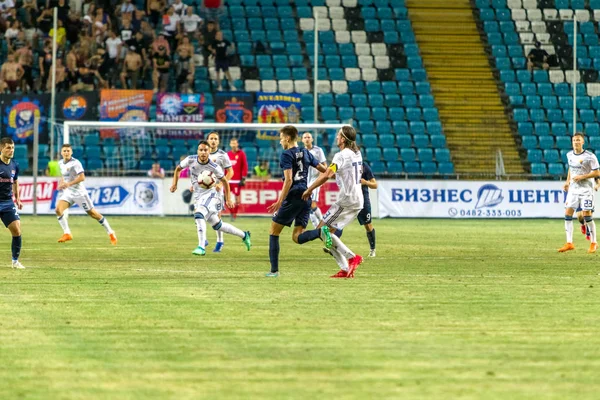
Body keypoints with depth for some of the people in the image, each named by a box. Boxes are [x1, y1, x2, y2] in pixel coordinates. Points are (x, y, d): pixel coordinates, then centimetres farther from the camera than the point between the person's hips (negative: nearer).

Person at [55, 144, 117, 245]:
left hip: (79, 192, -6)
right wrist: (61, 183, 7)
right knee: (58, 210, -16)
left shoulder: (75, 163, -15)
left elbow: (82, 177, -22)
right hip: (67, 192, 6)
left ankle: (110, 233, 12)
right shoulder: (60, 163, 8)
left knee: (92, 213, 0)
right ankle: (67, 234, -10)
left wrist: (69, 184, -29)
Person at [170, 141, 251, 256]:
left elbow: (224, 181, 0)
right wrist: (174, 184, -3)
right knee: (217, 225, 11)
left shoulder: (214, 167, -16)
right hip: (198, 197, 5)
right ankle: (244, 235, 30)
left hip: (209, 194, -5)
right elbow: (178, 169, 10)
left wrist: (228, 199, 3)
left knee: (199, 214, -32)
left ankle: (201, 247, -32)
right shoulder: (190, 160, -9)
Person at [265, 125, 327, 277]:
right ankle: (322, 233, -27)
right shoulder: (305, 153, 15)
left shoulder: (287, 155, -7)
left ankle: (274, 269, 3)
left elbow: (288, 180, -18)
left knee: (274, 231, 7)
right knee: (297, 237, 2)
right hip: (306, 197, 7)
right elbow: (324, 170, 19)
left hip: (293, 196, -7)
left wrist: (280, 201, -21)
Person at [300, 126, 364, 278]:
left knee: (322, 230, -6)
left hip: (346, 201, -9)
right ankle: (346, 269, 6)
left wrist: (309, 190, -18)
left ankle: (352, 258, -13)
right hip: (358, 201, 9)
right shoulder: (357, 154, 12)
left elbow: (326, 175, -25)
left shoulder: (341, 156, -14)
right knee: (328, 231, 12)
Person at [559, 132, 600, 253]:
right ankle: (569, 243, 1)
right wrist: (567, 182, 12)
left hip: (586, 188, -5)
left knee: (587, 215, -6)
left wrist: (582, 177, -20)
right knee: (568, 214, -3)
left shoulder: (590, 156, -12)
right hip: (573, 188, 6)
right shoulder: (570, 155, 6)